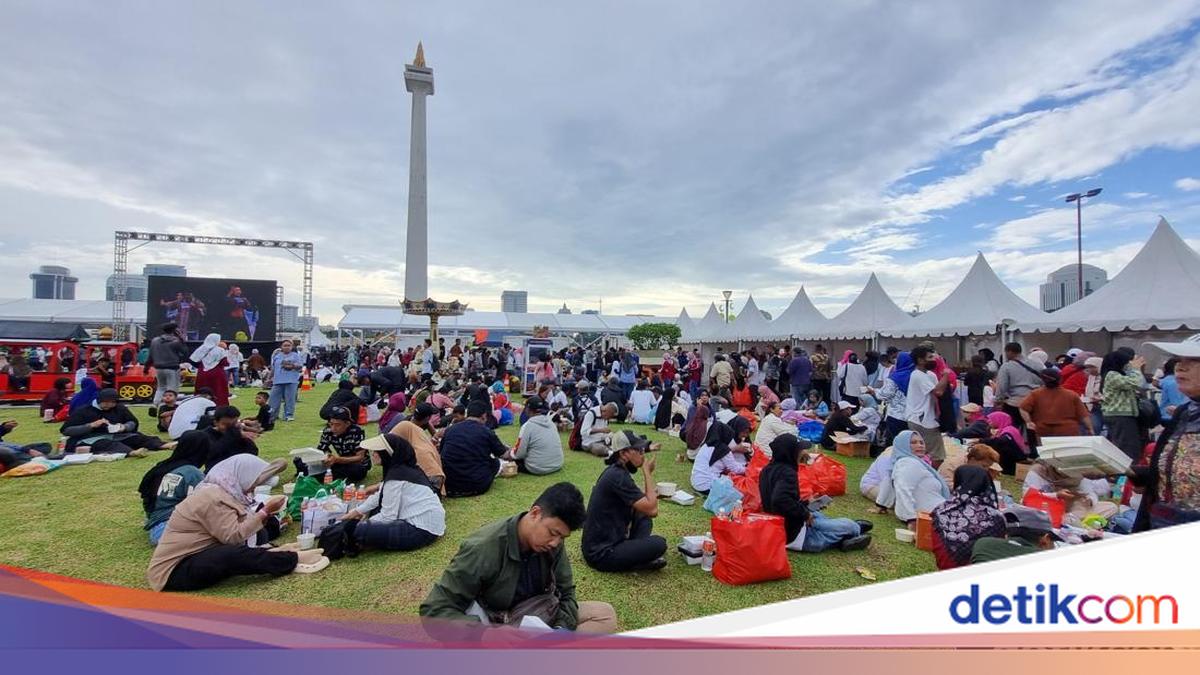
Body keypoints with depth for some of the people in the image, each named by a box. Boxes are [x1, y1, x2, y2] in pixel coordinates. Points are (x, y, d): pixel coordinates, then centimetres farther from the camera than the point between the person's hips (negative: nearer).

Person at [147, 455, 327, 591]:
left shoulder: (220, 490, 8)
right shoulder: (214, 497, -22)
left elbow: (239, 528, 3)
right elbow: (233, 536, -25)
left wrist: (265, 513, -7)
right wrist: (264, 513, -22)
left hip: (191, 557, 11)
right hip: (174, 570, -11)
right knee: (234, 554, -31)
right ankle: (292, 561, -21)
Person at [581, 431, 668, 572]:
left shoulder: (616, 471, 7)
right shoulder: (618, 477, -22)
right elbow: (652, 509, -19)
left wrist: (650, 495, -3)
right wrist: (648, 473, -13)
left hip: (606, 541, 10)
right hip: (601, 554, -10)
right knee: (658, 544, -21)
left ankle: (634, 552, 0)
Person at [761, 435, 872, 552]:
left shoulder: (768, 470, 2)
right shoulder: (787, 473, -26)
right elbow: (780, 500, -40)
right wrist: (805, 514, -24)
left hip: (778, 529, 9)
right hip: (796, 534, -9)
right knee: (848, 525, 8)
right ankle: (855, 529, 39)